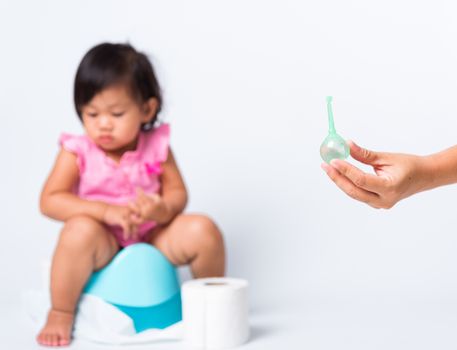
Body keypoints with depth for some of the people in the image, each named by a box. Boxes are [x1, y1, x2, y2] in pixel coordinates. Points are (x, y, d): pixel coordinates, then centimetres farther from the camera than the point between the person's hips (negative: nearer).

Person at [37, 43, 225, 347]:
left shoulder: (157, 147, -4)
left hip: (152, 237, 3)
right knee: (80, 230, -36)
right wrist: (106, 211, -29)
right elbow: (50, 201, -17)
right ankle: (60, 315, -13)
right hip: (105, 243, -3)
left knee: (204, 231, -19)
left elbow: (178, 193, -1)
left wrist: (163, 210, -27)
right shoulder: (77, 152, -11)